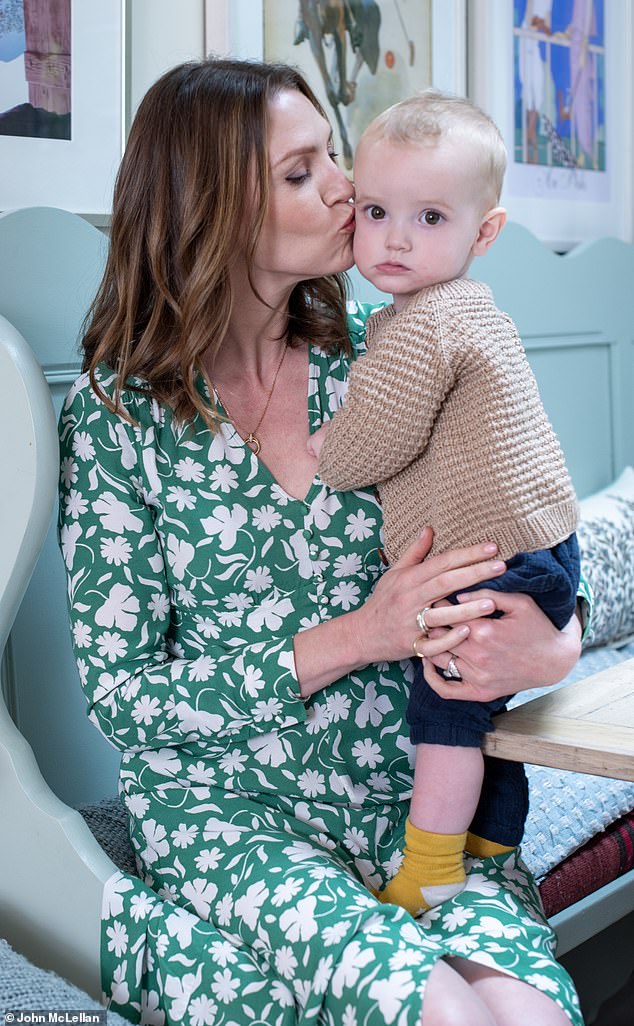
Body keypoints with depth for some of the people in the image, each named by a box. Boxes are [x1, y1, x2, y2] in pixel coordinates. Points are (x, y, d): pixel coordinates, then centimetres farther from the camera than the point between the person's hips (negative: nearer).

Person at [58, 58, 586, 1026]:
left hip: (410, 796, 3)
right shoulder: (116, 411, -5)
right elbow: (122, 695, -6)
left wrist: (556, 644, -16)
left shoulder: (380, 357, 3)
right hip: (220, 807, -2)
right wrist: (351, 640, -17)